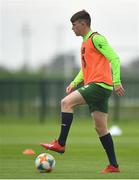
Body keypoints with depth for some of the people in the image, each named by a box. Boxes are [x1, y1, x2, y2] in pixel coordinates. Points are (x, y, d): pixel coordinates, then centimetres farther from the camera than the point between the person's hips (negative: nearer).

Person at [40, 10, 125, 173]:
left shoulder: (96, 38, -7)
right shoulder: (85, 43, 23)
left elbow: (114, 58, -13)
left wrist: (116, 82, -20)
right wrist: (74, 83, 19)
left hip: (99, 84, -10)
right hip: (94, 87, 10)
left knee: (66, 102, -18)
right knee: (100, 128, 7)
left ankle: (61, 143, -17)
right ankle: (113, 165, 7)